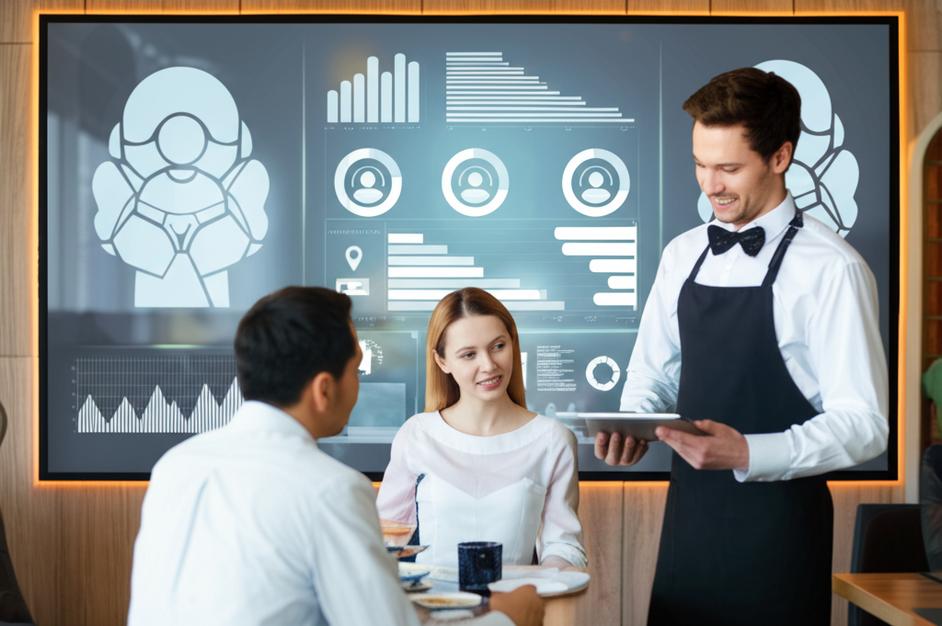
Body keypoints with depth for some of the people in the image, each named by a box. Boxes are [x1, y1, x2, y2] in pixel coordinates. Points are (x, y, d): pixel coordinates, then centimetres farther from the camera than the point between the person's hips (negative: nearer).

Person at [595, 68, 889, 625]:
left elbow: (863, 423, -16)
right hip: (689, 515, 5)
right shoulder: (682, 255, 7)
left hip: (779, 524, -5)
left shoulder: (831, 268, -13)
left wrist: (748, 454, -27)